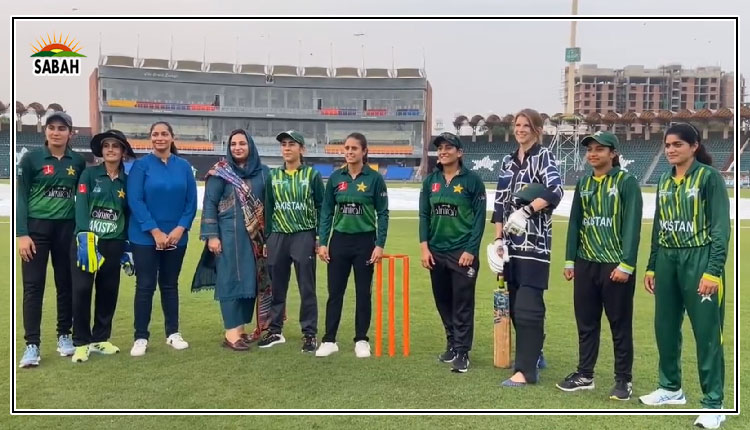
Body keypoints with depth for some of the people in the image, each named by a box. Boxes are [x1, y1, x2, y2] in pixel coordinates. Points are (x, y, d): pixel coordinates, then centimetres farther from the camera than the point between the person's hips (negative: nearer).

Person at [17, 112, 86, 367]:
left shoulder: (78, 162, 4)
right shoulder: (31, 158, -3)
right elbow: (21, 196, -3)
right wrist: (21, 233, -10)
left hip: (67, 228, 3)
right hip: (36, 227, -2)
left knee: (66, 283, 9)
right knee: (33, 285, -2)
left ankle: (64, 335, 22)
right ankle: (32, 344, 2)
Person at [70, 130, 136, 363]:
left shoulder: (127, 181, 8)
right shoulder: (89, 174, 0)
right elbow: (81, 205, -11)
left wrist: (128, 246, 11)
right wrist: (84, 235, -25)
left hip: (113, 243, 3)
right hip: (86, 239, -3)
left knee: (109, 291, 7)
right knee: (82, 289, -6)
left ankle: (100, 339, 22)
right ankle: (81, 342, 6)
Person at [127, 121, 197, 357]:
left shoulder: (184, 166, 5)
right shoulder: (141, 165, -4)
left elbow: (192, 201, 3)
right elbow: (135, 201, -10)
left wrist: (180, 228, -9)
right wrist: (155, 231, -15)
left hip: (176, 237, 3)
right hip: (145, 237, -2)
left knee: (170, 284, 11)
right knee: (145, 285, 0)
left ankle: (173, 333, 20)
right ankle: (141, 337, 8)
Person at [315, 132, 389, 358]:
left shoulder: (374, 178, -5)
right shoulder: (335, 178, 2)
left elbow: (382, 213, -4)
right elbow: (326, 211, 5)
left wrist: (380, 245, -9)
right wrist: (322, 242, 0)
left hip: (365, 241, -2)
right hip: (339, 240, 2)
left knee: (363, 292, 7)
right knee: (334, 292, 5)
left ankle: (361, 340, 18)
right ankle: (329, 340, 13)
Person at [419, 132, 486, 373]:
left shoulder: (472, 180, -5)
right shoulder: (431, 181, 8)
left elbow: (479, 217, -6)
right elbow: (424, 215, 8)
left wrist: (470, 250, -12)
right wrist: (424, 246, 0)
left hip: (463, 252, -5)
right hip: (436, 252, 5)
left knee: (462, 304, -2)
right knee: (443, 302, 13)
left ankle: (462, 352, 4)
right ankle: (452, 344, 28)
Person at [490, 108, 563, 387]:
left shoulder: (544, 157, -2)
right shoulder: (508, 161, 16)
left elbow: (555, 191, -19)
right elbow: (500, 202, 14)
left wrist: (526, 211, -27)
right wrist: (498, 239, 6)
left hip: (534, 243, -6)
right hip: (511, 244, 7)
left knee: (528, 307, -10)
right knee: (515, 306, 12)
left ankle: (526, 371, -8)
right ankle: (533, 355, 29)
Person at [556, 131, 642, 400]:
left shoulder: (627, 182, -5)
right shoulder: (583, 183, 11)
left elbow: (632, 226, -10)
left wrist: (626, 265, -16)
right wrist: (570, 260, 9)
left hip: (616, 265, -5)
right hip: (585, 264, 5)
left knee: (620, 325, 4)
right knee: (585, 323, 11)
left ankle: (624, 380, 15)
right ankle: (585, 375, 22)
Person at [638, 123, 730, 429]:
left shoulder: (709, 177, -5)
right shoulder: (665, 182, 13)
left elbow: (721, 227, -10)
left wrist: (713, 270, -16)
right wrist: (651, 266, 16)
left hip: (699, 259, -6)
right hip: (667, 260, 7)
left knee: (706, 332, -3)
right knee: (665, 327, 12)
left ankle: (713, 403, 5)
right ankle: (671, 388, 28)